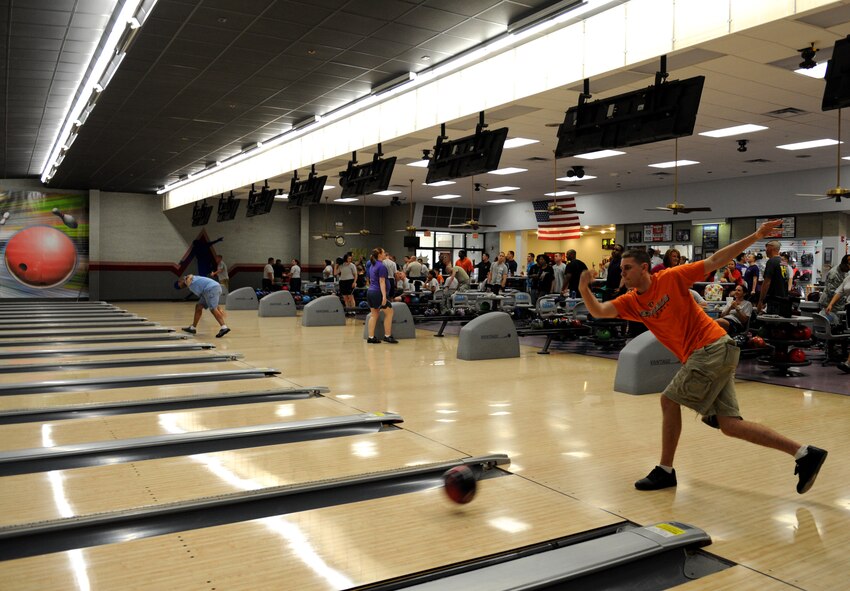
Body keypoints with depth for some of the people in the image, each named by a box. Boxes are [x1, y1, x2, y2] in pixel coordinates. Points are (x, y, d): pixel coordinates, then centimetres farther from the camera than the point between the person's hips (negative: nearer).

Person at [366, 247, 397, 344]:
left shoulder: (372, 266, 15)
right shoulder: (382, 266, -12)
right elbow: (382, 282, -18)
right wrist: (384, 296, -22)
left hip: (370, 292, 9)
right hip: (378, 293, -9)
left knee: (374, 314, 10)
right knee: (389, 312, 1)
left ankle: (371, 337, 6)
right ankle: (387, 336, 0)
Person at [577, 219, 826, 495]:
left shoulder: (671, 277, -8)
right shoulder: (631, 301, 7)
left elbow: (714, 261, -5)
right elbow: (599, 311, -5)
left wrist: (755, 236, -9)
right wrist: (585, 290, -23)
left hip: (712, 347, -7)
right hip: (699, 356, 7)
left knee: (669, 400, -4)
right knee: (729, 425, 3)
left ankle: (665, 471, 9)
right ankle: (804, 453, 10)